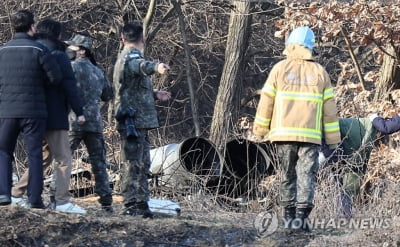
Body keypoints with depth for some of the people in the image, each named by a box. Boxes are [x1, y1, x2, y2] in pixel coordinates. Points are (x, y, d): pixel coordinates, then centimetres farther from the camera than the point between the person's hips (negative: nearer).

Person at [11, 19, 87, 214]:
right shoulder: (58, 56, -8)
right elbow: (69, 86, -13)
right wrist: (79, 111, -11)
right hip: (54, 117, -8)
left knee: (43, 156, 18)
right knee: (64, 158, -5)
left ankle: (16, 193, 16)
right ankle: (62, 200, -13)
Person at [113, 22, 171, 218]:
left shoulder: (125, 57, 22)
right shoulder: (131, 57, -11)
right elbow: (140, 66, -38)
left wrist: (154, 95, 40)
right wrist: (156, 67, -58)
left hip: (137, 121, 10)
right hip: (134, 120, -10)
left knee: (142, 164, 15)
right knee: (133, 163, -10)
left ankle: (141, 203, 19)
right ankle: (131, 205, -11)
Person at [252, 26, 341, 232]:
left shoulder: (280, 69, 3)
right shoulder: (320, 72, 5)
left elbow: (266, 102, 4)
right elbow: (329, 108, 6)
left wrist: (260, 130, 13)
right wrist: (333, 138, 12)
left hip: (283, 133, 1)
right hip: (310, 135, -1)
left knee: (288, 175, 11)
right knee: (306, 175, -3)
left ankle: (289, 214, 12)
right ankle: (301, 214, -16)